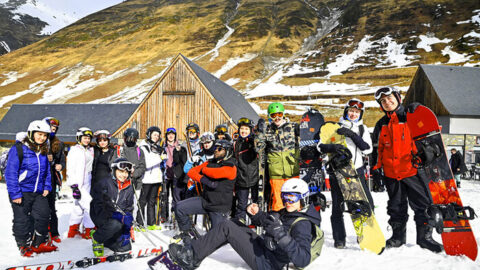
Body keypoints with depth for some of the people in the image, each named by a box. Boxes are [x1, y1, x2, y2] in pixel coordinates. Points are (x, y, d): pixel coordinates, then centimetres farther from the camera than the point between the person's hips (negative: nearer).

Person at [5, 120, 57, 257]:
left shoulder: (43, 152, 8)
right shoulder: (18, 150, -12)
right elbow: (10, 173, -14)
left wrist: (47, 187, 5)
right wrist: (15, 194, -17)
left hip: (39, 193, 6)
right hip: (21, 193, -6)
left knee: (43, 215, 6)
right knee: (22, 220, 5)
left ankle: (38, 244, 24)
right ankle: (24, 246, 23)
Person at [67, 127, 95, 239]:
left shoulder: (90, 150, 15)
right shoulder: (74, 150, -5)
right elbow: (70, 169, -11)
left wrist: (91, 181, 24)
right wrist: (74, 186, -17)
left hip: (87, 182, 7)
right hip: (78, 183, -7)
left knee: (79, 206, 13)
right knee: (88, 205, -12)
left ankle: (73, 230, 24)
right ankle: (90, 231, -3)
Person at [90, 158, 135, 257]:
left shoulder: (129, 188, 4)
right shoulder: (105, 183, -13)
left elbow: (129, 209, 8)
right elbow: (98, 205, -18)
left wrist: (126, 232, 1)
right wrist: (113, 215, -30)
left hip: (118, 217, 5)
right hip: (100, 215, -5)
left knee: (125, 247, -4)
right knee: (115, 224, -37)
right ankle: (96, 238, -5)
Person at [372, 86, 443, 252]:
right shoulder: (381, 125, 11)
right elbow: (378, 149, 15)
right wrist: (376, 169, 9)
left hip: (412, 170, -3)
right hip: (391, 173, 3)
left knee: (423, 204, 1)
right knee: (396, 207, 12)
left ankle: (424, 236, 17)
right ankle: (398, 236, 25)